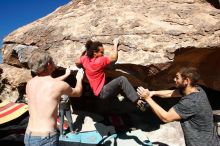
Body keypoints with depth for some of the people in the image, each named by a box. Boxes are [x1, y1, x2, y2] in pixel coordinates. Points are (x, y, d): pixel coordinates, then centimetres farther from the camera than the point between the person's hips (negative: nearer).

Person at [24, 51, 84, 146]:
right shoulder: (59, 85, -14)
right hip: (46, 138, -7)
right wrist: (79, 79, 25)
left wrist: (66, 75, 36)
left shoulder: (30, 83, 3)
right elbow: (78, 93, 8)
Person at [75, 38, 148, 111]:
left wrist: (86, 52, 30)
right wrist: (115, 44, -8)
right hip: (102, 92, -9)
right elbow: (114, 58, -19)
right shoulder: (100, 60, -16)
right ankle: (138, 102, -27)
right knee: (122, 79, -23)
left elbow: (77, 62, 27)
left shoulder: (85, 59, 6)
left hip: (100, 92, 9)